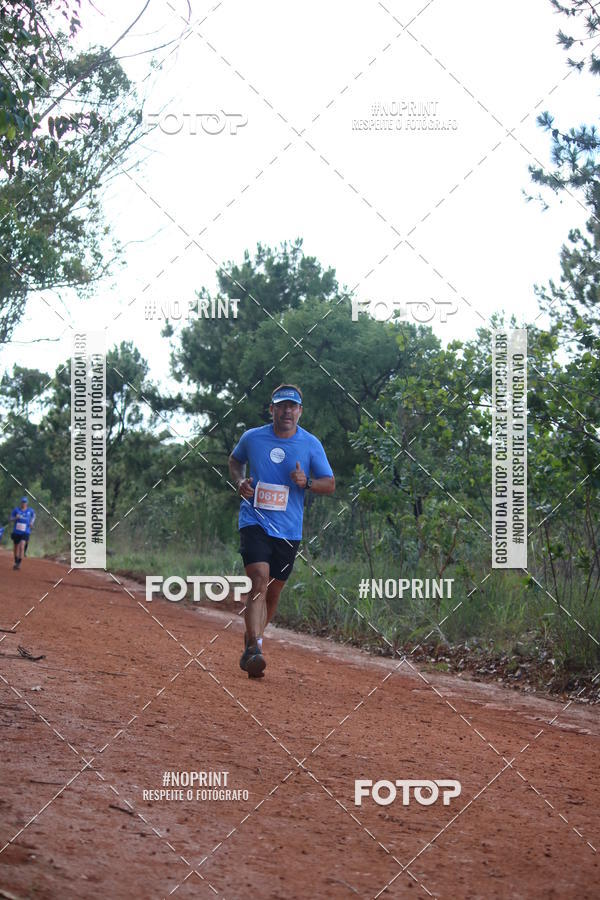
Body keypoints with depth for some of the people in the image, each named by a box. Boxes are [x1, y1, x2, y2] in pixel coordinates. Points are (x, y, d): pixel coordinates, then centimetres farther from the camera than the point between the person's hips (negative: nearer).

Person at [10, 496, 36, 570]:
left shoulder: (30, 511, 0)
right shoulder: (16, 510, -1)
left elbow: (33, 515, 22)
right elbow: (11, 519, 4)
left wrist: (31, 523, 7)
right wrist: (16, 518, -17)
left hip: (25, 532, -2)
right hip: (16, 532, 2)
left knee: (22, 547, -20)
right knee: (16, 548, 14)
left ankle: (19, 564, -18)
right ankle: (16, 563, 34)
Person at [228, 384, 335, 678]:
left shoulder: (311, 444, 0)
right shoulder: (252, 438, 1)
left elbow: (330, 484, 4)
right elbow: (235, 460, 22)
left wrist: (307, 482, -17)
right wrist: (239, 481, 1)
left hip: (289, 529, 2)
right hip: (255, 522, -2)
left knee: (273, 592, 11)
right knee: (259, 580, -21)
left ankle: (250, 642, 33)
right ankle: (255, 649, -29)